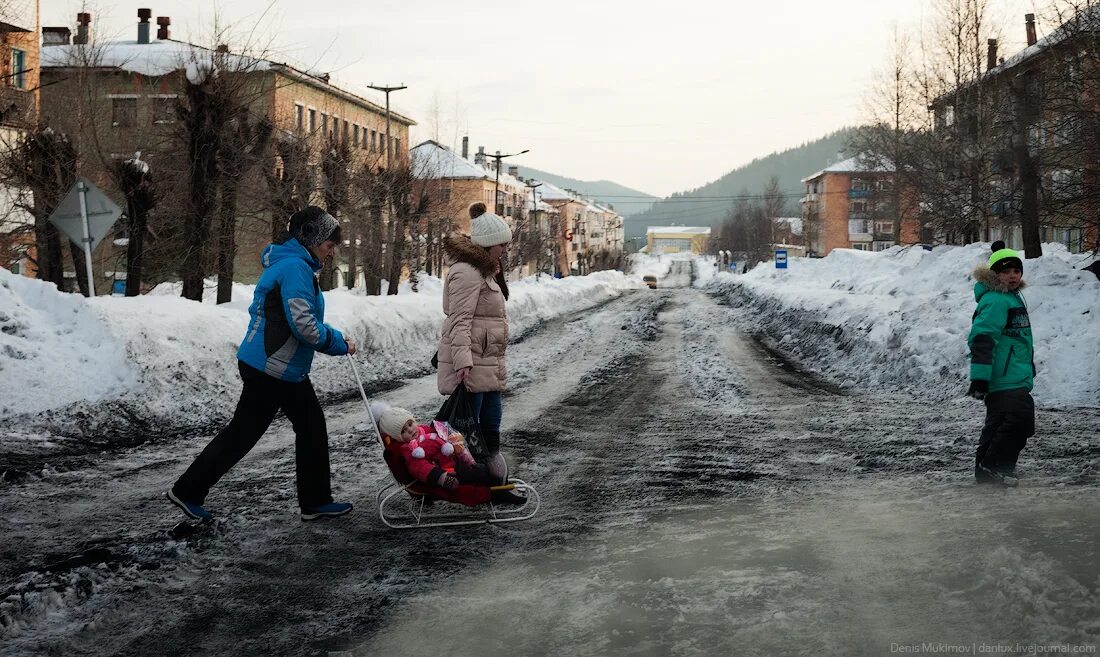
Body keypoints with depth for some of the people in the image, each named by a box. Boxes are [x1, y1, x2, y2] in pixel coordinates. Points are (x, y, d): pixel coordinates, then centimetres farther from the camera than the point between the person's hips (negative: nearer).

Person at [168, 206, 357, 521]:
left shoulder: (289, 263, 13)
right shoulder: (295, 267, -19)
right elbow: (303, 325, -25)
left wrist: (334, 337, 8)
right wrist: (339, 343, -11)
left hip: (287, 369, 10)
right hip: (270, 369, -10)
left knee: (312, 426, 13)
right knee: (242, 433, 0)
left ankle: (316, 501, 20)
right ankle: (187, 492, 12)